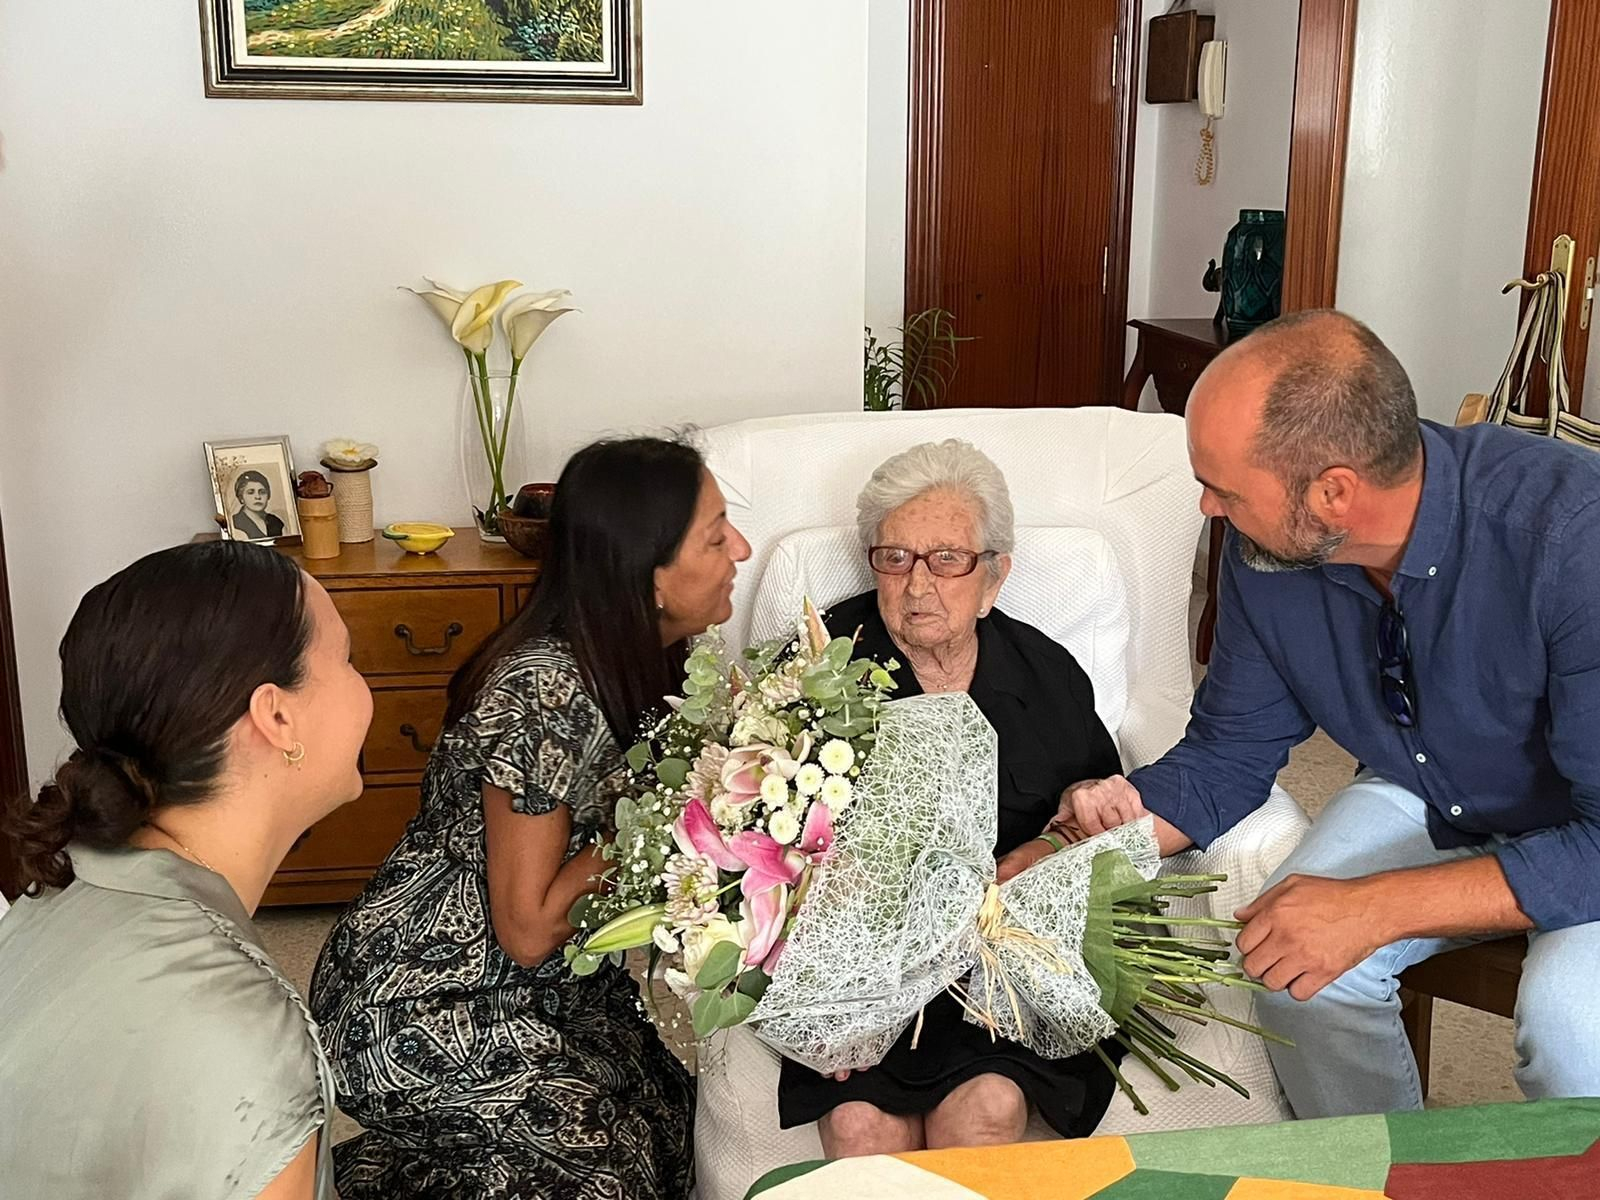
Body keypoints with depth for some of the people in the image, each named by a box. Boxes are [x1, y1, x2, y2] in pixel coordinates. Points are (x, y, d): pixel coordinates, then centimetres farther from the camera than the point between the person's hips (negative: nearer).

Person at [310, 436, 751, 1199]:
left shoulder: (630, 660, -3)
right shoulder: (544, 695, -28)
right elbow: (528, 930, -23)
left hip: (506, 980, 8)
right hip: (416, 1003, -8)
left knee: (662, 1089, 0)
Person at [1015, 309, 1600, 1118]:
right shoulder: (1265, 553, -16)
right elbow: (1229, 754, -2)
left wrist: (1376, 905, -36)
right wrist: (1120, 822, -20)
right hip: (1423, 801, 4)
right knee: (1294, 962, -20)